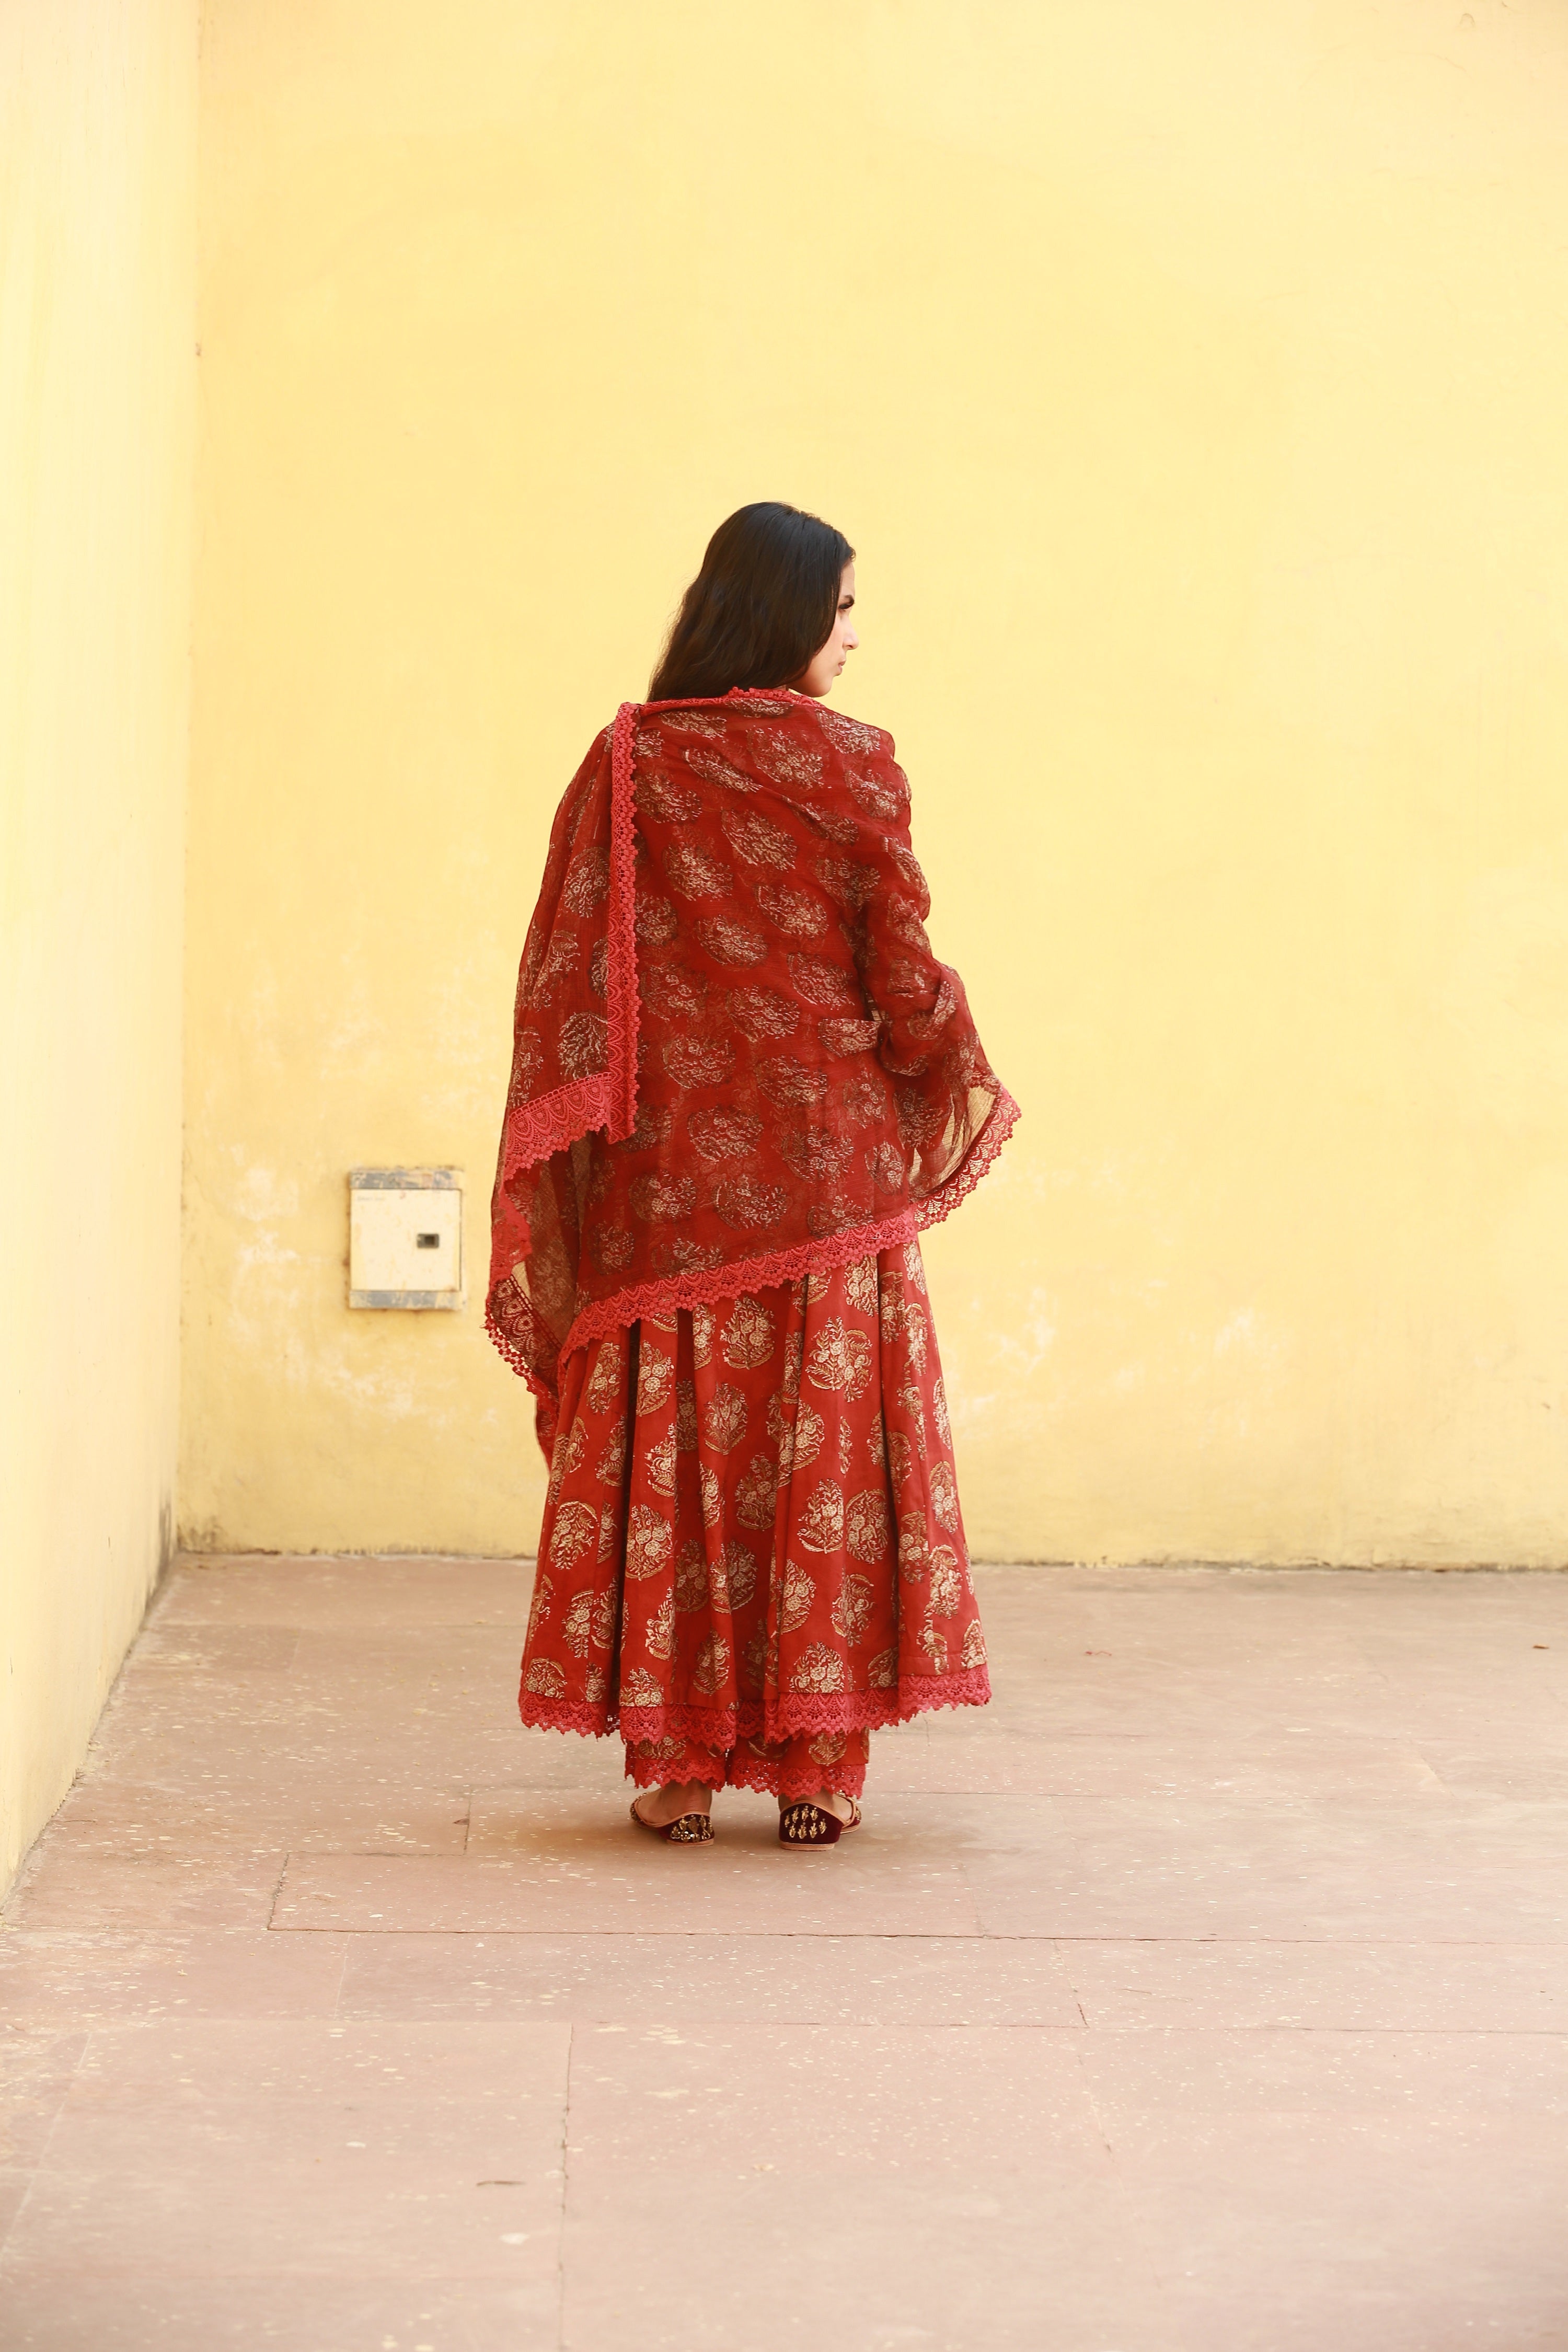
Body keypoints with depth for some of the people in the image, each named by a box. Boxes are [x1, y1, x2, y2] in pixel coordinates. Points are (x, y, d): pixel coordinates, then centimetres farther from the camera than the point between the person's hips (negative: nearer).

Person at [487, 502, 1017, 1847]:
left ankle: (675, 1764, 8)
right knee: (825, 1444, 5)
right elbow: (904, 974, -5)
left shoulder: (628, 764, 0)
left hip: (667, 1167, 1)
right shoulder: (855, 764, -5)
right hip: (828, 1162, -1)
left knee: (669, 1450, 6)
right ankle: (817, 1769, 7)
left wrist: (555, 1193, 5)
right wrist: (960, 1084, 14)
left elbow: (565, 979, -1)